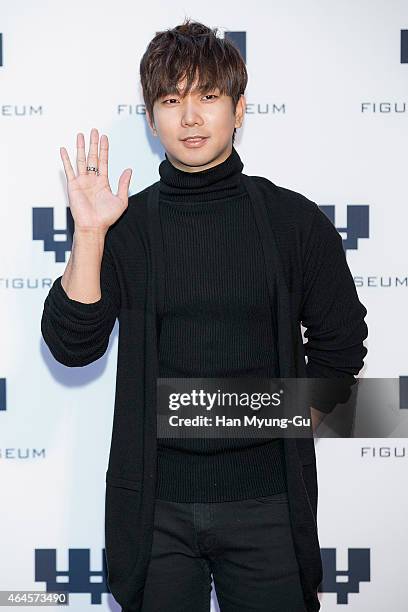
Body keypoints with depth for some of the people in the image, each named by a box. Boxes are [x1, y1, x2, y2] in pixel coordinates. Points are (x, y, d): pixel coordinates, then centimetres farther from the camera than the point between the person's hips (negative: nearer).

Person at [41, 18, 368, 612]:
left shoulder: (296, 221, 0)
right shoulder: (127, 224, 1)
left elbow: (340, 346, 8)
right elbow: (72, 346, -8)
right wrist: (89, 234, -16)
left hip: (265, 501, 0)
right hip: (156, 505, 0)